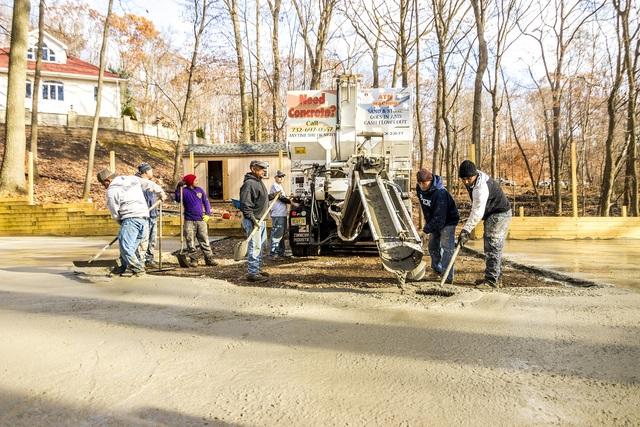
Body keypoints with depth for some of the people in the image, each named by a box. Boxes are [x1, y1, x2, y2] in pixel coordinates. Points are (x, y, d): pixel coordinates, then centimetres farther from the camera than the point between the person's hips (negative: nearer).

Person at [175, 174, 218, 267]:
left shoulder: (200, 190, 10)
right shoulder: (184, 191, 0)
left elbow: (206, 201, 13)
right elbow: (178, 199, -15)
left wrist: (208, 214, 3)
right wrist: (179, 187, -23)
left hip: (201, 220, 3)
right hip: (189, 221, -2)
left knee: (205, 241, 3)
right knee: (190, 242, 1)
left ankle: (209, 259, 7)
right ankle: (193, 260, 10)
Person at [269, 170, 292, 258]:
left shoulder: (280, 186, 22)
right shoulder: (274, 186, -8)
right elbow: (281, 198, -16)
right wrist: (290, 201, -9)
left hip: (282, 214, 10)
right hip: (277, 214, -10)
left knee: (281, 233, 14)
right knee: (277, 233, -10)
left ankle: (280, 251, 21)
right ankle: (273, 251, -7)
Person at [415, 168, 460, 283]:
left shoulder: (440, 192, -34)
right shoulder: (419, 188, -8)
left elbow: (439, 216, -34)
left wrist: (426, 229, -30)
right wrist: (428, 223, 13)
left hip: (448, 221, -8)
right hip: (434, 221, 9)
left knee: (447, 247, -15)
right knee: (433, 246, 16)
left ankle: (447, 277, -16)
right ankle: (437, 270, 34)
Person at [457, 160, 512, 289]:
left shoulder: (481, 188, -31)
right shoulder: (474, 178, 0)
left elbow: (477, 212, -32)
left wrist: (466, 230, -32)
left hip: (499, 215, -10)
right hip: (493, 215, 10)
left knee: (492, 248, -11)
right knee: (491, 247, 14)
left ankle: (492, 280, -8)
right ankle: (496, 277, 23)